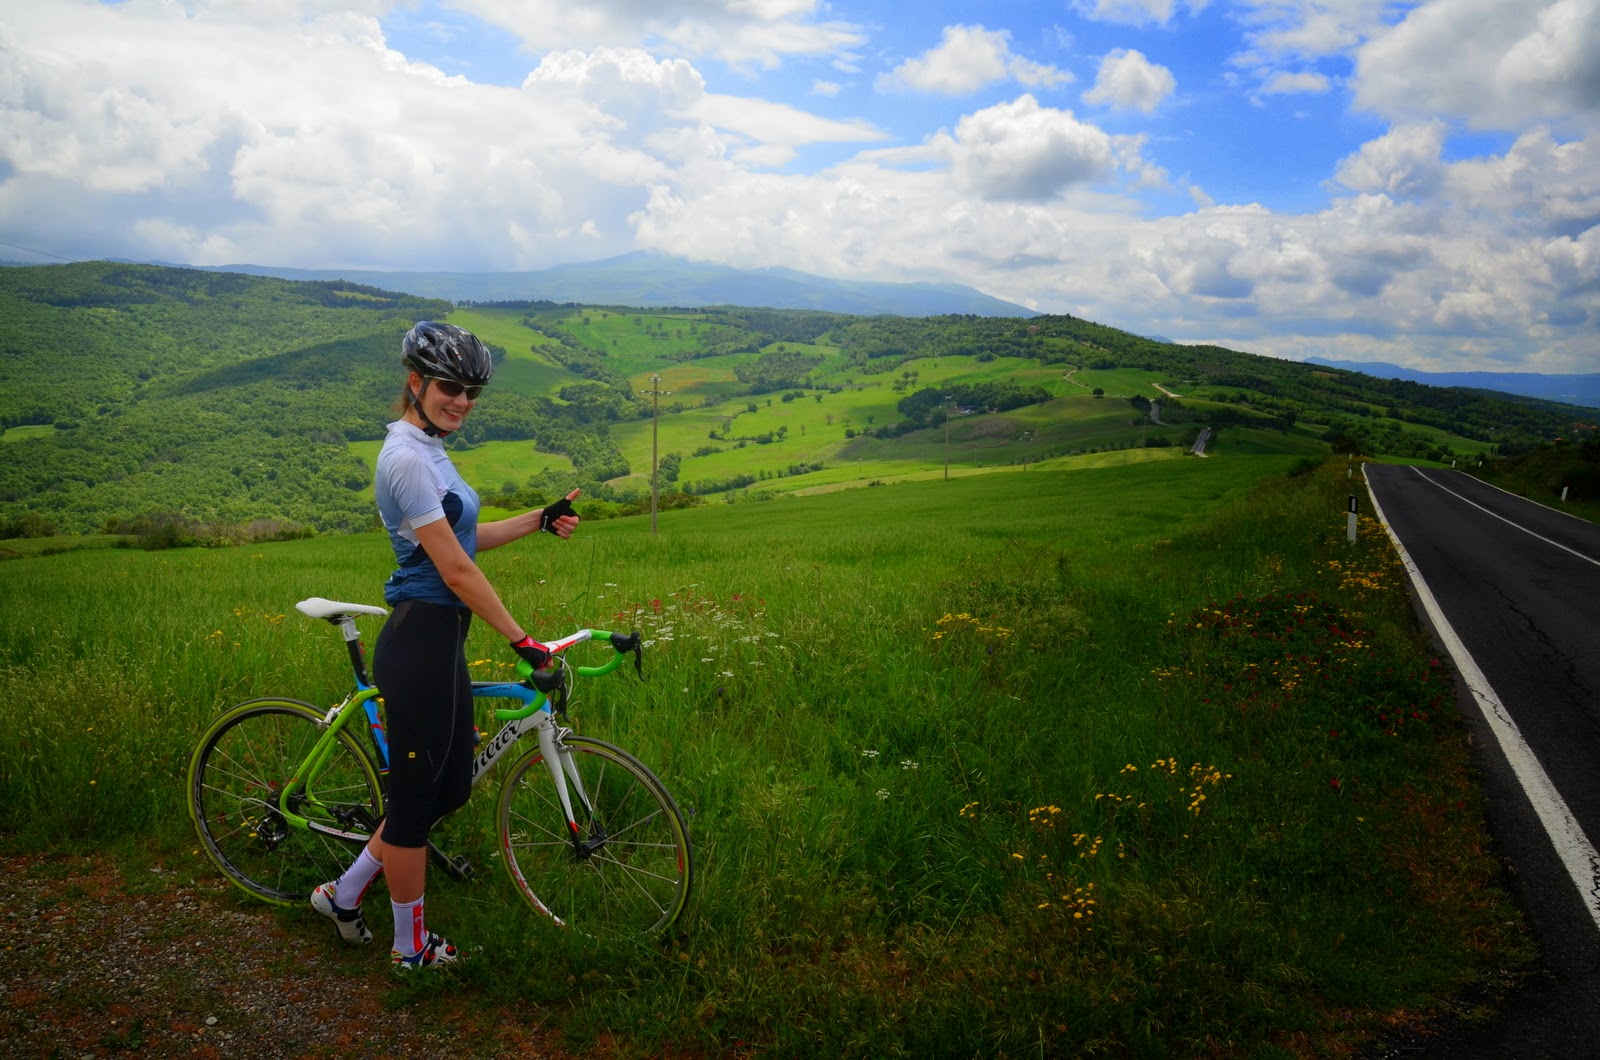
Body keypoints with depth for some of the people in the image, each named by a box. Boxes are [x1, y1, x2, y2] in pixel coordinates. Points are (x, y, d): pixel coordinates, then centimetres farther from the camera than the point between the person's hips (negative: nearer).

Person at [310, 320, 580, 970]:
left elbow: (464, 538, 18)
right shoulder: (406, 456, -18)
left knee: (451, 787, 18)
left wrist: (540, 520, 11)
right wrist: (520, 640, -17)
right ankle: (412, 947, 25)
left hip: (441, 640, 10)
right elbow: (456, 569, -21)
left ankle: (345, 893, 34)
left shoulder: (427, 448, 13)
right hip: (419, 642, -10)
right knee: (416, 795, 6)